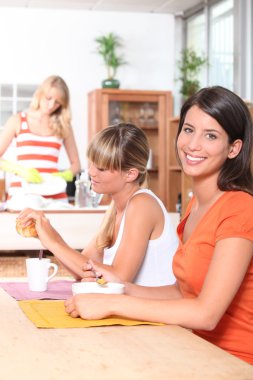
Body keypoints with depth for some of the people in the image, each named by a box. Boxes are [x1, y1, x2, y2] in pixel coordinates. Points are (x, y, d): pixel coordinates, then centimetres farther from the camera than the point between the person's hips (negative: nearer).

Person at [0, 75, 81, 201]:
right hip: (21, 192, -1)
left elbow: (75, 164, 17)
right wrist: (20, 170, -11)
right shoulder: (18, 121, 9)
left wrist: (64, 175, -3)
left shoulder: (63, 124, 12)